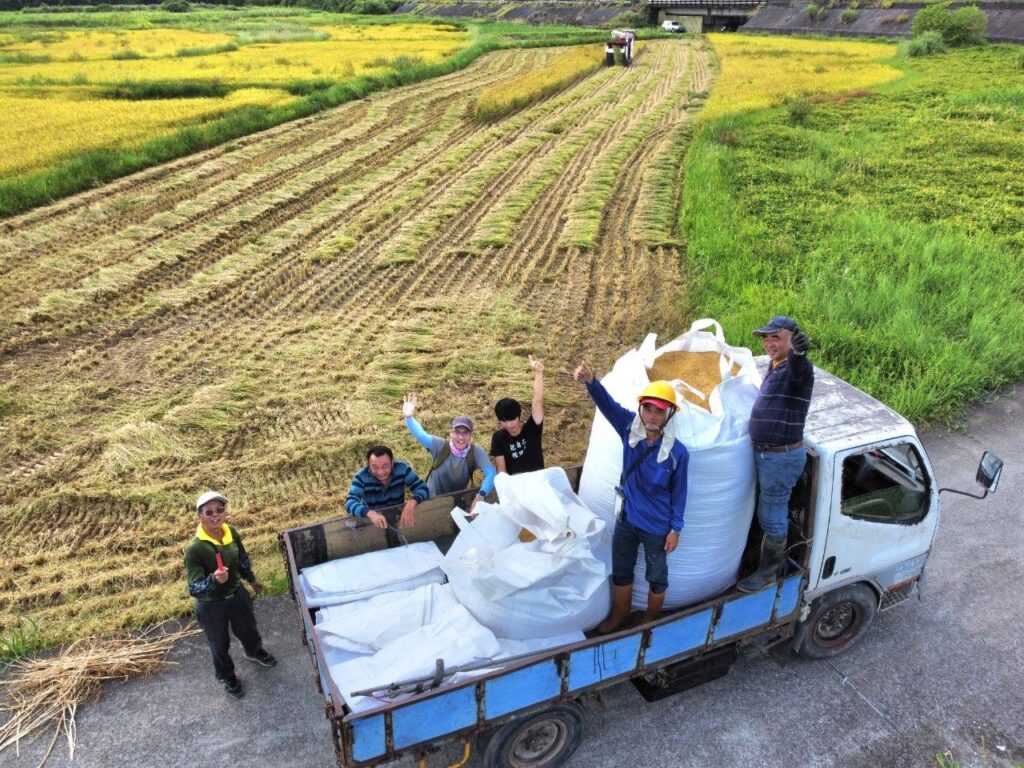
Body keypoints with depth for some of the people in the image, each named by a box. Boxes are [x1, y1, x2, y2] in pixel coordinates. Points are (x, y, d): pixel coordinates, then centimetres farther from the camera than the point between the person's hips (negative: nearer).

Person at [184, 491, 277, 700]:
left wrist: (252, 580, 19)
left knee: (248, 629, 31)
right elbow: (194, 589, -29)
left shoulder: (231, 532, -16)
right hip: (211, 606, -5)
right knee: (220, 645, 21)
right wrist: (213, 579, -49)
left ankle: (254, 652, 64)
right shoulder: (194, 548, -32)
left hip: (237, 595, 5)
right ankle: (227, 677, 51)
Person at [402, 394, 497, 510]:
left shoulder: (476, 452, -19)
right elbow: (420, 435, -36)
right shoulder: (440, 446, -20)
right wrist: (409, 417, -55)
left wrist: (480, 495, -47)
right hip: (433, 500, -1)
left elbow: (491, 474, -30)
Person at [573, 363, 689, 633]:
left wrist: (675, 529, -5)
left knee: (656, 576, 20)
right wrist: (591, 381, -51)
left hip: (657, 526, -3)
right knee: (621, 570, 23)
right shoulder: (630, 427, -16)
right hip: (626, 518, 3)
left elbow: (679, 493, -11)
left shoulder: (678, 452, -22)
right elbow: (607, 404, -32)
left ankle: (651, 619, 47)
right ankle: (620, 613, 49)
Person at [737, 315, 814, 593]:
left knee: (771, 515, 3)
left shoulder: (798, 368, -21)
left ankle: (768, 571, 20)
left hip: (782, 457, -10)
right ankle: (776, 557, 44)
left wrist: (798, 354, -69)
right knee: (775, 510, 25)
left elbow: (797, 371, -49)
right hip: (766, 453, 10)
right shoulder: (774, 365, 8)